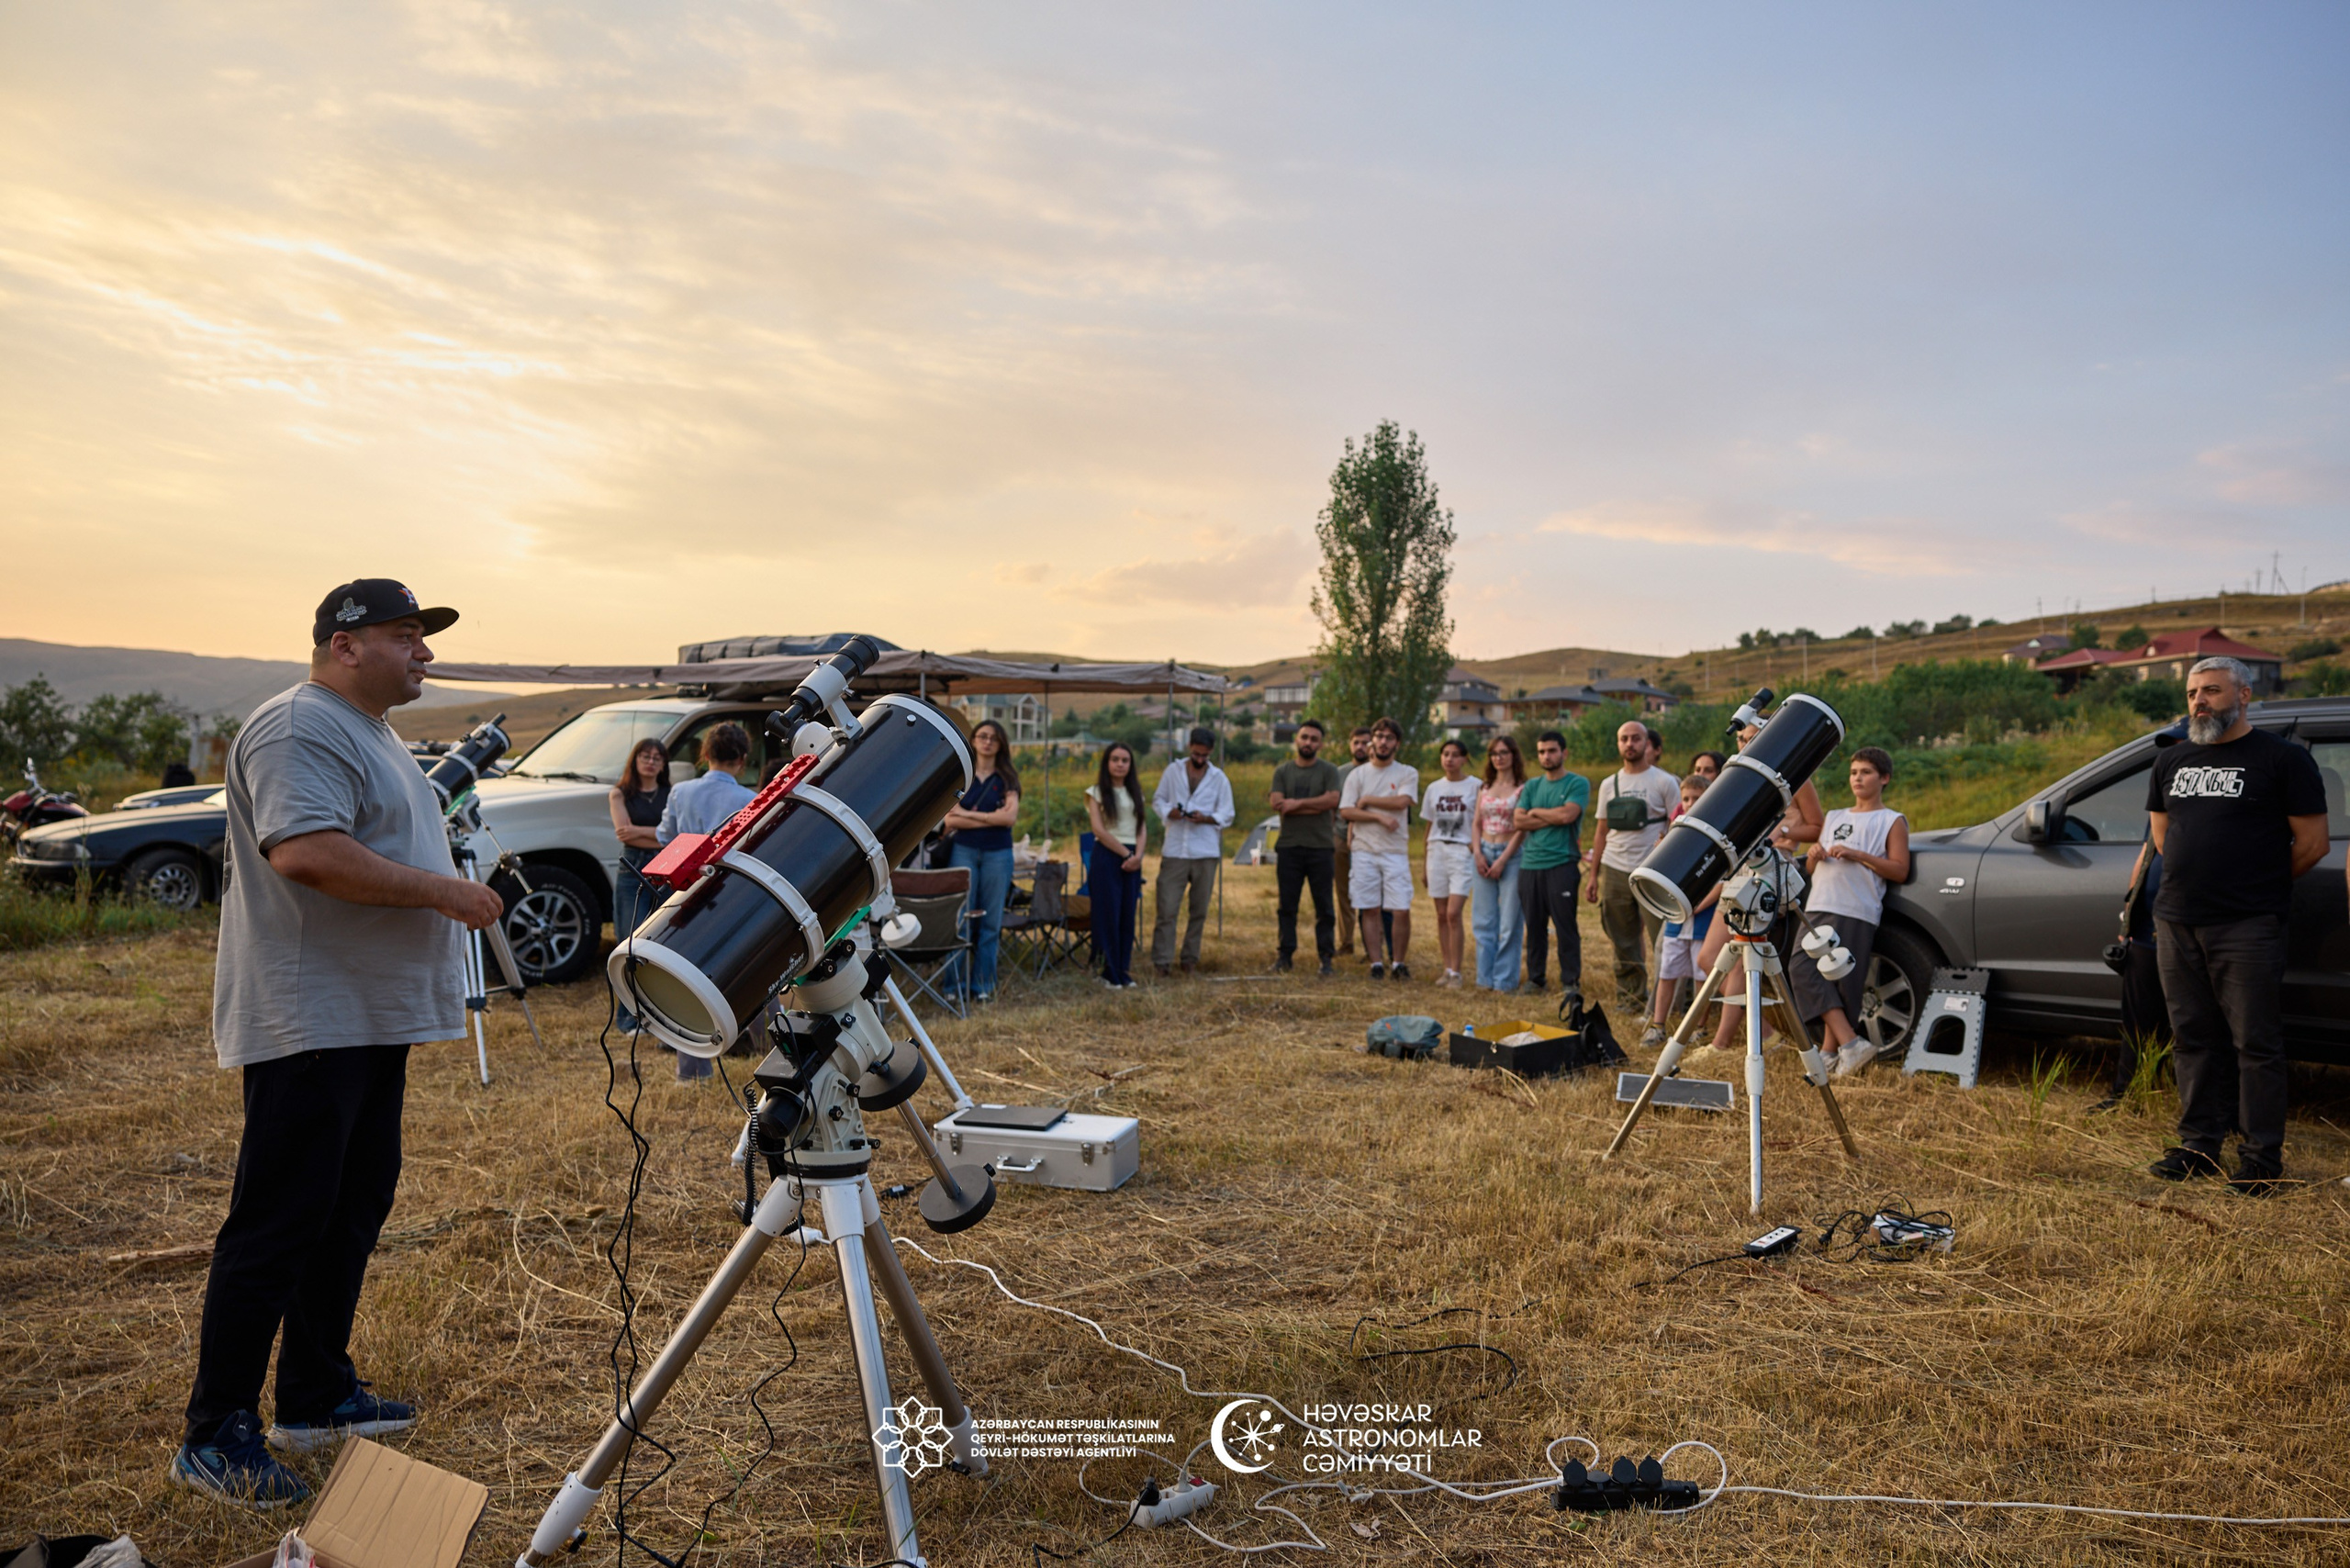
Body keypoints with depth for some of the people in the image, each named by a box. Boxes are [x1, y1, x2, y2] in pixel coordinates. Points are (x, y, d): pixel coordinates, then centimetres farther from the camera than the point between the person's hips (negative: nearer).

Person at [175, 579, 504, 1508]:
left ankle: (317, 1398, 26)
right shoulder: (299, 729, -15)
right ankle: (214, 1438, 4)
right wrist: (442, 892, -23)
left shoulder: (368, 734, 19)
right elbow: (306, 851, -29)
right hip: (307, 1024, -10)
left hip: (370, 1020, 11)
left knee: (352, 1212, 15)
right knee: (277, 1225, -5)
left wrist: (448, 894, 17)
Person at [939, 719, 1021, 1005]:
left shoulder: (1007, 778, 6)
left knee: (991, 921, 2)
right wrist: (991, 818, -11)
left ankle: (983, 984, 9)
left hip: (997, 853, 0)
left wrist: (969, 814, -8)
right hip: (963, 851, 0)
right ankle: (954, 982, 5)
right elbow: (949, 820, -4)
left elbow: (1010, 817, -9)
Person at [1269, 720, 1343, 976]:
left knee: (1324, 906, 2)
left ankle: (1326, 957, 8)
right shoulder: (1282, 771, 10)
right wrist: (1315, 806, -10)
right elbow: (1277, 804, -5)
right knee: (1287, 905, 5)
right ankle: (1284, 955, 11)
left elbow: (1332, 801, -12)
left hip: (1321, 847, -2)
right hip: (1288, 846, 2)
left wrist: (1297, 803, -10)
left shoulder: (1328, 771, 4)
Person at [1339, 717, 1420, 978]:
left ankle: (1398, 962, 9)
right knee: (1370, 910, 3)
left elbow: (1401, 802, -13)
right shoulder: (1358, 774, 9)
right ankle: (1376, 962, 10)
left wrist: (1367, 800, -4)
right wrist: (1379, 816, -11)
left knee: (1401, 911, -6)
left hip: (1396, 852, -1)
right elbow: (1345, 811, 0)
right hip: (1364, 851, 1)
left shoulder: (1408, 773, 5)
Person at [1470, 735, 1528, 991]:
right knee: (1483, 921, 5)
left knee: (1509, 921, -3)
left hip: (1511, 855, -5)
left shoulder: (1522, 788, -3)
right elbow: (1477, 824, 13)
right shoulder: (1484, 788, 13)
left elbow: (1522, 828, -8)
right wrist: (1478, 854, -2)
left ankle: (1505, 979, 4)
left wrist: (1503, 860, -13)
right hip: (1485, 853, 5)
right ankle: (1486, 977, 13)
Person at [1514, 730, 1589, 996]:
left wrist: (1536, 812, 0)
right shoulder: (1532, 786, 16)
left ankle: (1570, 981, 4)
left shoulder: (1578, 783, 1)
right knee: (1534, 926, 9)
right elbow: (1518, 821, 3)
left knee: (1566, 926, -3)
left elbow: (1567, 814, -15)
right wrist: (1552, 819, -6)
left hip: (1562, 864, -5)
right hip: (1529, 865, 5)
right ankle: (1536, 978, 17)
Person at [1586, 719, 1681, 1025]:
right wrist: (1593, 876, 12)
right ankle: (1631, 997, 20)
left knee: (1662, 944, -6)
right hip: (1615, 872, 4)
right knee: (1624, 943, 9)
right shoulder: (1609, 784, 13)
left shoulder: (1664, 782, 0)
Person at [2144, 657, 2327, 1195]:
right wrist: (2199, 880, 14)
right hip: (2177, 923, 6)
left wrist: (2260, 886, 6)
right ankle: (2199, 1145, 20)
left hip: (2248, 929, -6)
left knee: (2256, 1044, -1)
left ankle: (2261, 1156, 6)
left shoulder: (2283, 758, -3)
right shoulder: (2172, 761, 14)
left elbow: (2311, 843, -2)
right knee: (2193, 1039, 11)